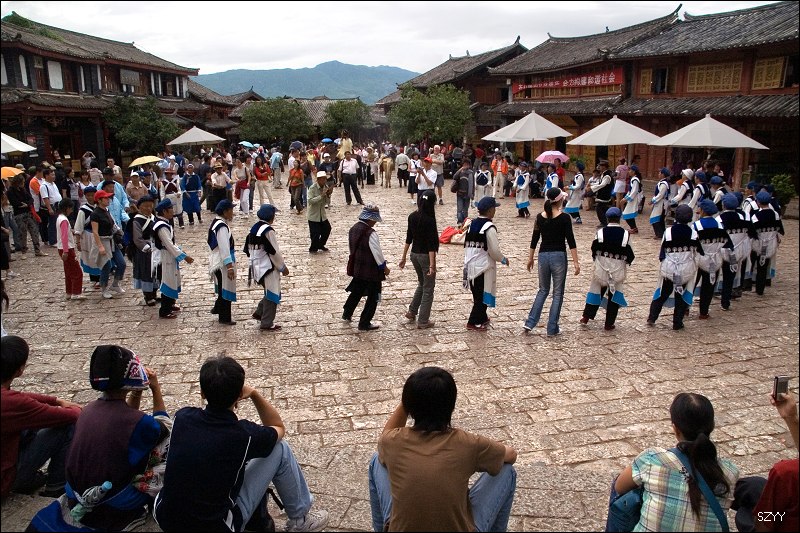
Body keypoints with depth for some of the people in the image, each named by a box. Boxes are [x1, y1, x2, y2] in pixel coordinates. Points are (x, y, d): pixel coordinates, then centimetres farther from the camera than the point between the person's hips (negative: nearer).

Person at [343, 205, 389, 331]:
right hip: (371, 270, -8)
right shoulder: (370, 233, -24)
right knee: (373, 297, 8)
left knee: (356, 291, 28)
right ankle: (364, 324, 15)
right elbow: (377, 252, -20)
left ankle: (347, 314, 43)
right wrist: (384, 267, -6)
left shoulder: (354, 228, 0)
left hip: (357, 267, 8)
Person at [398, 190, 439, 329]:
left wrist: (403, 258, 12)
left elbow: (408, 238, 7)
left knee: (422, 284, 26)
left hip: (414, 254, 7)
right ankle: (423, 321, 12)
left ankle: (412, 312, 29)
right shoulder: (429, 220, -20)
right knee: (428, 288, 7)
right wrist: (432, 265, -22)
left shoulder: (412, 217, 1)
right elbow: (431, 244, -22)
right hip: (425, 255, -7)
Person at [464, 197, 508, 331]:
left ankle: (482, 318, 32)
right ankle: (473, 322, 7)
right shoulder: (489, 227, -17)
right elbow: (494, 251, -16)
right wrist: (503, 259, 1)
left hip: (470, 265, 8)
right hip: (484, 267, -7)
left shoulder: (471, 224, 6)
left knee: (477, 294, 19)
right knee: (483, 295, 4)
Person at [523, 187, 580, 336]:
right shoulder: (564, 218, -9)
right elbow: (570, 241, -10)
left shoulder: (540, 217, 2)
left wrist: (530, 258, 18)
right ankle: (552, 329, 10)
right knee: (557, 294, 8)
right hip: (559, 256, -4)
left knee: (543, 290, 19)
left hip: (543, 255, 4)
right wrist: (576, 261, -7)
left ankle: (530, 323, 11)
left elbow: (534, 239, 8)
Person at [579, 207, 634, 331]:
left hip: (601, 268, 1)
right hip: (618, 269, -1)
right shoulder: (625, 234, -9)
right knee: (614, 295, 11)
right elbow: (630, 255, -6)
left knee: (596, 290, 17)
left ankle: (586, 317, 19)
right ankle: (609, 324, 14)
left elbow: (594, 250, -5)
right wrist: (625, 262, 13)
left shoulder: (600, 232, -9)